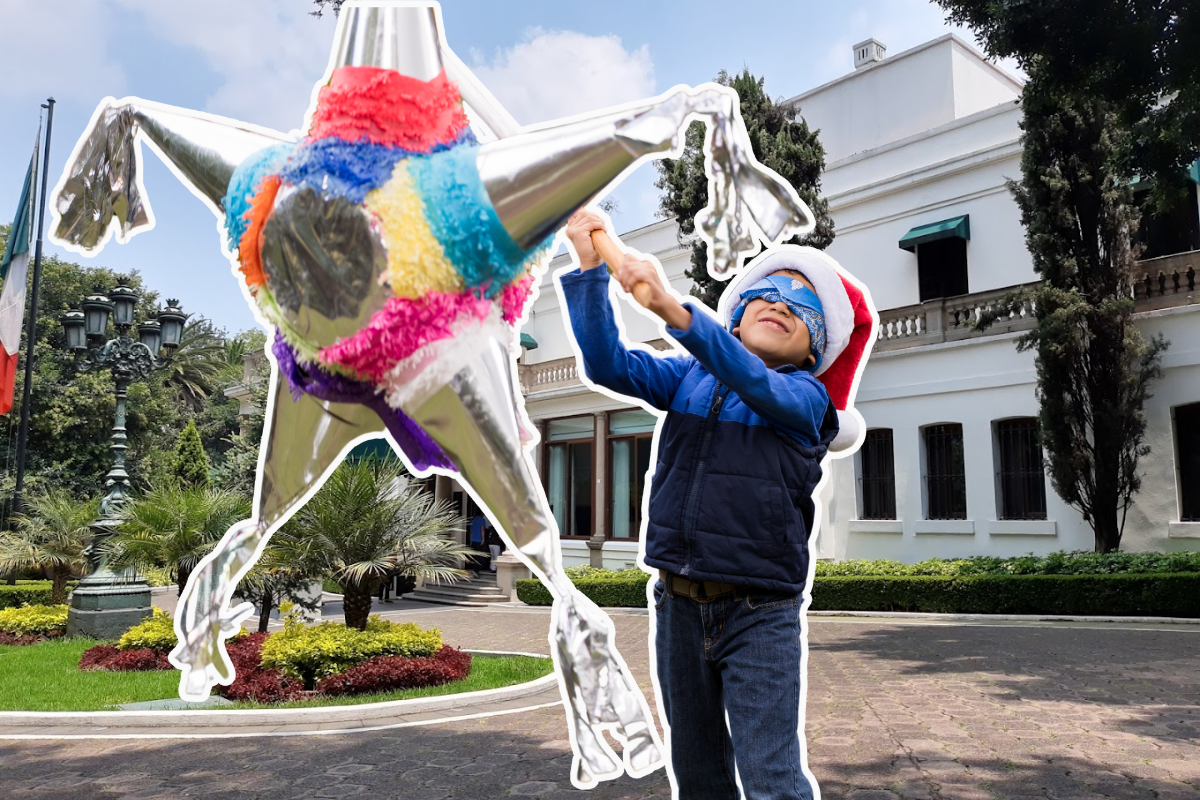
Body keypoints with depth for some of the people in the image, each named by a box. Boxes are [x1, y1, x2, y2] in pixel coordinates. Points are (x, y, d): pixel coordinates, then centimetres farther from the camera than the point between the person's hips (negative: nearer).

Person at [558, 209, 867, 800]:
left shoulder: (805, 396, -3)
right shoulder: (688, 377, 9)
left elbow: (752, 382, -24)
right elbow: (608, 363, -3)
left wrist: (671, 308, -38)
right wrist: (588, 267, -13)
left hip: (759, 615, -3)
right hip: (678, 606, 4)